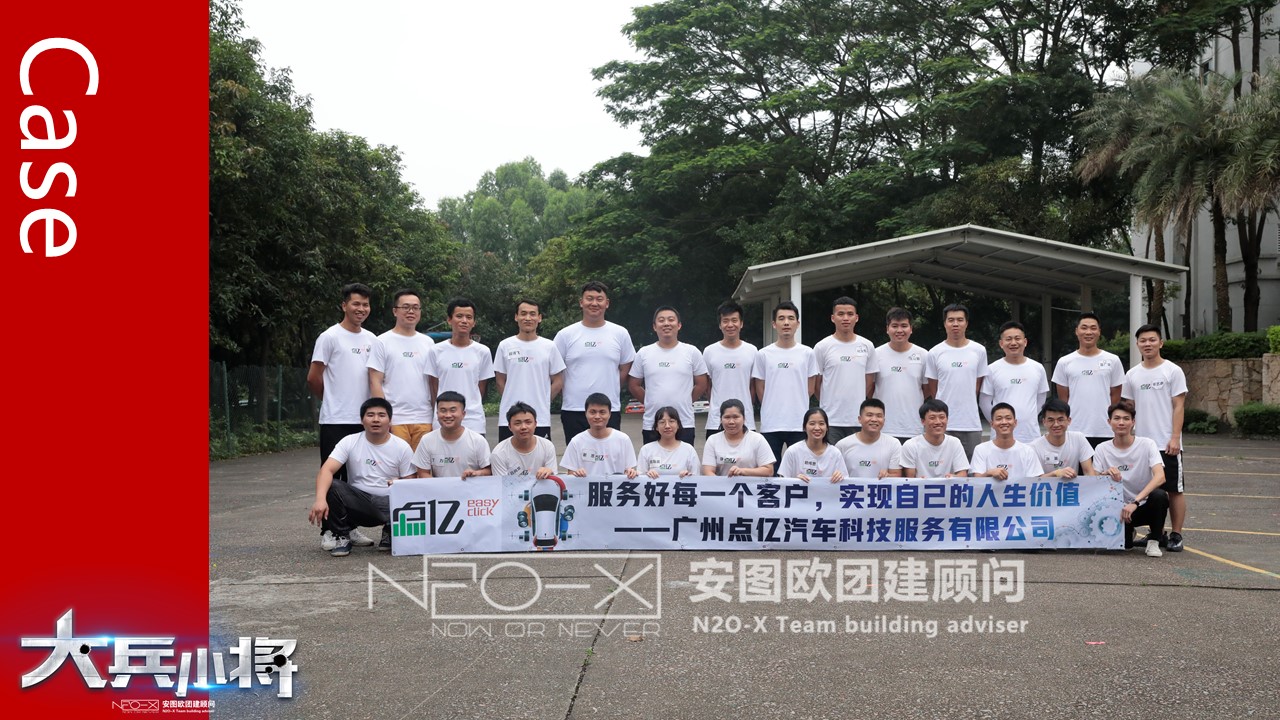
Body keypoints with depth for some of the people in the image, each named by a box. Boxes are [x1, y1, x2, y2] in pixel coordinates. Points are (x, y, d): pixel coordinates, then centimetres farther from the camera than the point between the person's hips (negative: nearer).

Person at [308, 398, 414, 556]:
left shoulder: (402, 447, -2)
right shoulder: (349, 442, -4)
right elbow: (326, 470, -17)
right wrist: (320, 499, -36)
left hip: (390, 504, 0)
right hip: (358, 502, 1)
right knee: (330, 487, -27)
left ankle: (391, 532, 5)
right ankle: (341, 536, -6)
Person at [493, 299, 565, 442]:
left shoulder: (549, 347, 2)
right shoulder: (505, 346, 3)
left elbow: (558, 382, 6)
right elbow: (500, 381, 9)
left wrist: (541, 402, 3)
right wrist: (513, 402, 5)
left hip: (541, 419, 0)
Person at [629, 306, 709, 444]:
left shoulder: (692, 352, 2)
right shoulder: (643, 354, 4)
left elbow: (701, 384, 7)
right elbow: (634, 385, 10)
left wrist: (683, 402, 5)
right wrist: (652, 403, 6)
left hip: (684, 424, -1)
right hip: (651, 426, 1)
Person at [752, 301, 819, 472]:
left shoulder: (807, 353, 4)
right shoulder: (763, 354, 3)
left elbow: (810, 387, 8)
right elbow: (760, 388, 7)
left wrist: (797, 405, 6)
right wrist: (772, 407, 6)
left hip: (799, 425, 0)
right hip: (770, 425, 0)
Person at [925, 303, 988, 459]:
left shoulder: (979, 351, 4)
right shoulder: (935, 353, 1)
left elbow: (978, 386, 10)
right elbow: (932, 389, 8)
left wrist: (966, 406, 7)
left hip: (971, 424, 1)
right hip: (943, 423, -1)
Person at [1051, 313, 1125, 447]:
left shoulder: (1112, 361, 5)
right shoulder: (1064, 362, 5)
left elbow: (1115, 396, 9)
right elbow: (1062, 399, 8)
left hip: (1106, 432, 0)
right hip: (1074, 433, 0)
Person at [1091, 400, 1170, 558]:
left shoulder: (1147, 444, -9)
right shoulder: (1102, 449, -2)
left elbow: (1160, 477, -23)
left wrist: (1135, 502, -34)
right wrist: (1106, 474, -28)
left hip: (1145, 506, -1)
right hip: (1118, 508, 1)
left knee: (1159, 495, -35)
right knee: (1123, 543, -29)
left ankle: (1154, 540, -8)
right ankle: (1128, 533, 12)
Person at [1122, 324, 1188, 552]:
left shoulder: (1173, 371, -2)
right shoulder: (1132, 375, 10)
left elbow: (1178, 406, -5)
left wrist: (1175, 438, -13)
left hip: (1167, 444, -4)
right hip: (1141, 443, 4)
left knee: (1174, 489, 2)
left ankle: (1176, 535, 8)